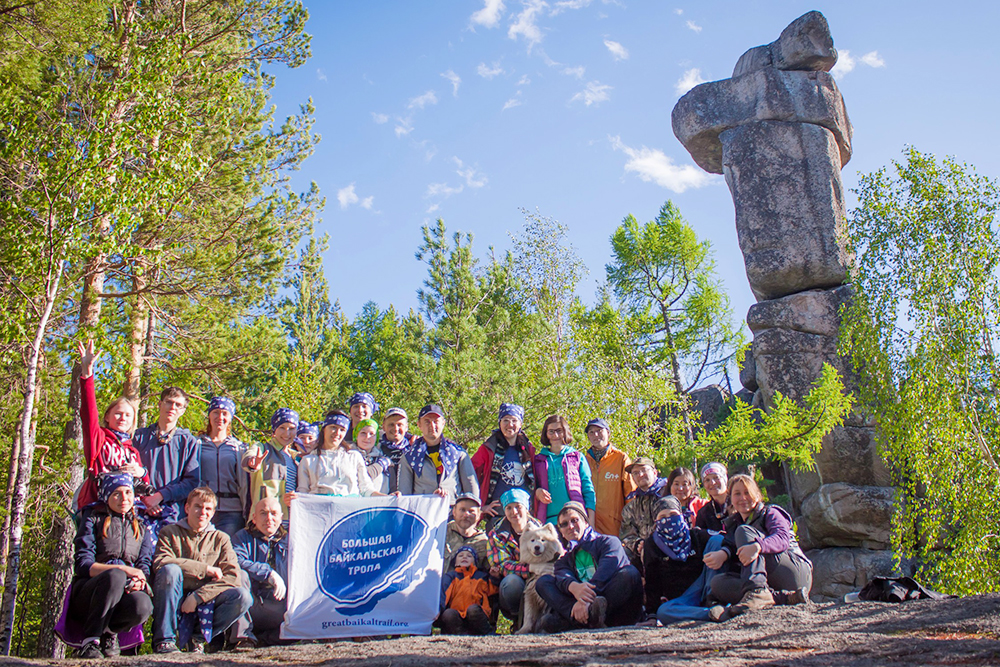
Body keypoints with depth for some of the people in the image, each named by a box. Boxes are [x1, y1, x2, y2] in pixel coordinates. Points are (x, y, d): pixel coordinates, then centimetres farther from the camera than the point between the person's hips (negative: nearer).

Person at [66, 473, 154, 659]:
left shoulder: (141, 529, 21)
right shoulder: (93, 521, 9)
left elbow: (144, 567, 9)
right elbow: (82, 564, -3)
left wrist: (139, 580, -17)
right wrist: (122, 569, -16)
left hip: (121, 595, 2)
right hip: (87, 593, -2)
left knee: (143, 604, -35)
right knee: (115, 576, -38)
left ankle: (109, 633, -1)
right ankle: (90, 639, -21)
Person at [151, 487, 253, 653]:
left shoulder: (220, 538, 9)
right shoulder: (170, 533, 5)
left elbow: (232, 576, -5)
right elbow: (160, 562, -16)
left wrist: (198, 596, -18)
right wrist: (205, 568, -16)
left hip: (205, 602, 2)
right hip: (174, 602, -1)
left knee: (243, 596, -24)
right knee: (170, 570, -30)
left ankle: (199, 637, -7)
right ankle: (164, 639, -20)